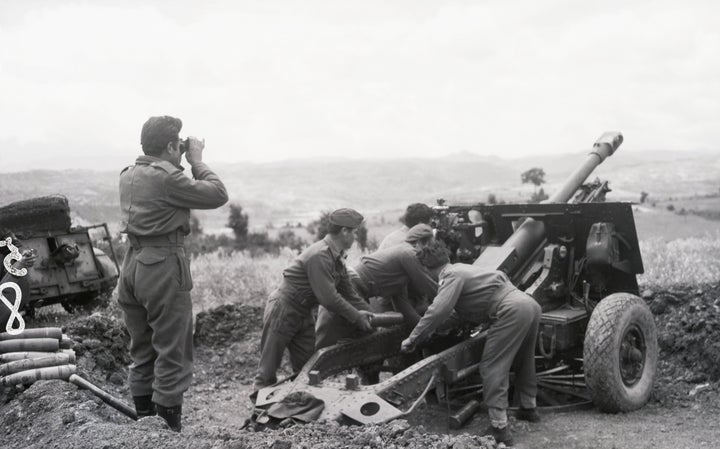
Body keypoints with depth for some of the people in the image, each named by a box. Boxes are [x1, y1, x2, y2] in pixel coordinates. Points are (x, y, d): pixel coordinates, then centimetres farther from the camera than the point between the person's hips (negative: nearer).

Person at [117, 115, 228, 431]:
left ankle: (144, 419, 25)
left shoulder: (128, 176, 9)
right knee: (172, 354, 0)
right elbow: (218, 195, -13)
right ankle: (169, 427, 4)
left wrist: (184, 162, 14)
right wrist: (196, 161, -2)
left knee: (141, 350, 17)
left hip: (132, 265, 9)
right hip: (163, 266, -8)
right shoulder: (167, 177, -16)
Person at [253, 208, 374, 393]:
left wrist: (365, 312, 0)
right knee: (268, 370, 0)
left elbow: (347, 290, 11)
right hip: (282, 310, -10)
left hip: (304, 314, 10)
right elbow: (328, 298, -27)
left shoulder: (337, 258, 5)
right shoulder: (319, 256, -26)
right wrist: (356, 317, -18)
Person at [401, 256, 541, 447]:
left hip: (512, 311, -10)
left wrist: (413, 339, -11)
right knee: (523, 361, 27)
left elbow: (439, 310, -16)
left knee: (492, 366, -5)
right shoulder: (462, 270, 26)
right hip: (530, 304, 10)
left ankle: (500, 429, -7)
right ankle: (529, 408, 43)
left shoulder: (452, 275, -3)